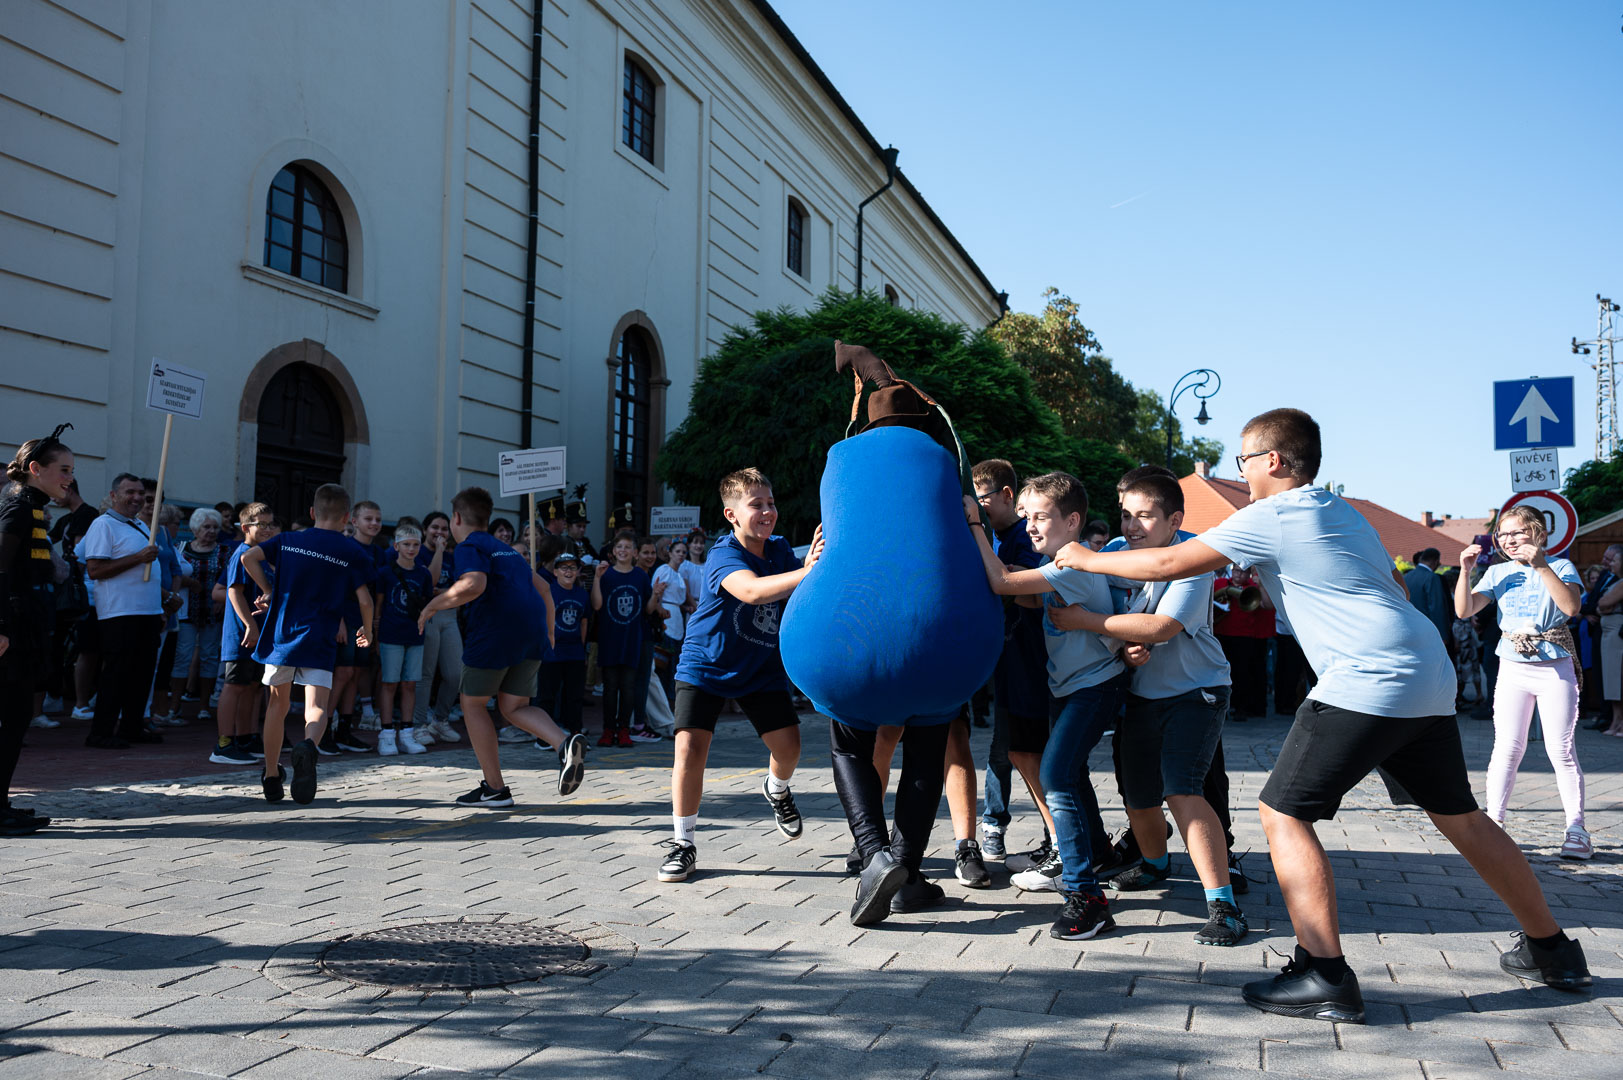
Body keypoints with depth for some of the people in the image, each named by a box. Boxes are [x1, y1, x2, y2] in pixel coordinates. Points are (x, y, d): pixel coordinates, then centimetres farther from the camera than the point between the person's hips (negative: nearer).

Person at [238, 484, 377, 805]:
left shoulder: (288, 540, 10)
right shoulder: (353, 552, 1)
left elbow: (249, 557, -3)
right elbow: (364, 600, -2)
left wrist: (269, 591, 8)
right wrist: (367, 632, 16)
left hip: (280, 634, 3)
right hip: (320, 642, -3)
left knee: (279, 703, 19)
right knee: (317, 709, -8)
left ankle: (271, 778, 27)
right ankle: (308, 745, -43)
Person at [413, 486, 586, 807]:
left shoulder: (470, 547, 0)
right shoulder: (505, 549, 25)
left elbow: (473, 585, -21)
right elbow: (543, 588, 26)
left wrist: (433, 606, -8)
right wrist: (549, 631, 35)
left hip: (495, 629, -7)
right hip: (532, 634, 8)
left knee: (473, 703, 10)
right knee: (513, 706, 13)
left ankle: (495, 788, 10)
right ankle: (565, 743, -14)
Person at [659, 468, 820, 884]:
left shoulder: (780, 549, -3)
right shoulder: (723, 555, -24)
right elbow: (752, 590, -45)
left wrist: (813, 565, -29)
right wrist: (808, 573, -57)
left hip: (761, 667, 5)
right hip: (705, 665, -4)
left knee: (787, 743, -6)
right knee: (690, 745, -16)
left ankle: (777, 789, 32)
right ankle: (684, 842, 0)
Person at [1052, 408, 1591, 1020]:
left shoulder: (1270, 517, -3)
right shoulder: (1345, 514, 22)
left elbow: (1169, 564, -4)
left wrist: (1086, 559, 8)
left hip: (1368, 682, -9)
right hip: (1429, 676, 9)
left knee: (1283, 812, -3)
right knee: (1459, 817, 21)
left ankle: (1325, 976, -8)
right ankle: (1550, 949, 32)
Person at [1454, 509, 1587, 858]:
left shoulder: (1560, 567, -2)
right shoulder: (1498, 573, 7)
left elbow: (1571, 607, -20)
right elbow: (1464, 610, 0)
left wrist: (1541, 565, -25)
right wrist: (1465, 570, -11)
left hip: (1555, 667, -2)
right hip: (1513, 668, 2)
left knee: (1561, 750, -1)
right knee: (1507, 748, 1)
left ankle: (1576, 829, 7)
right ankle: (1494, 821, 7)